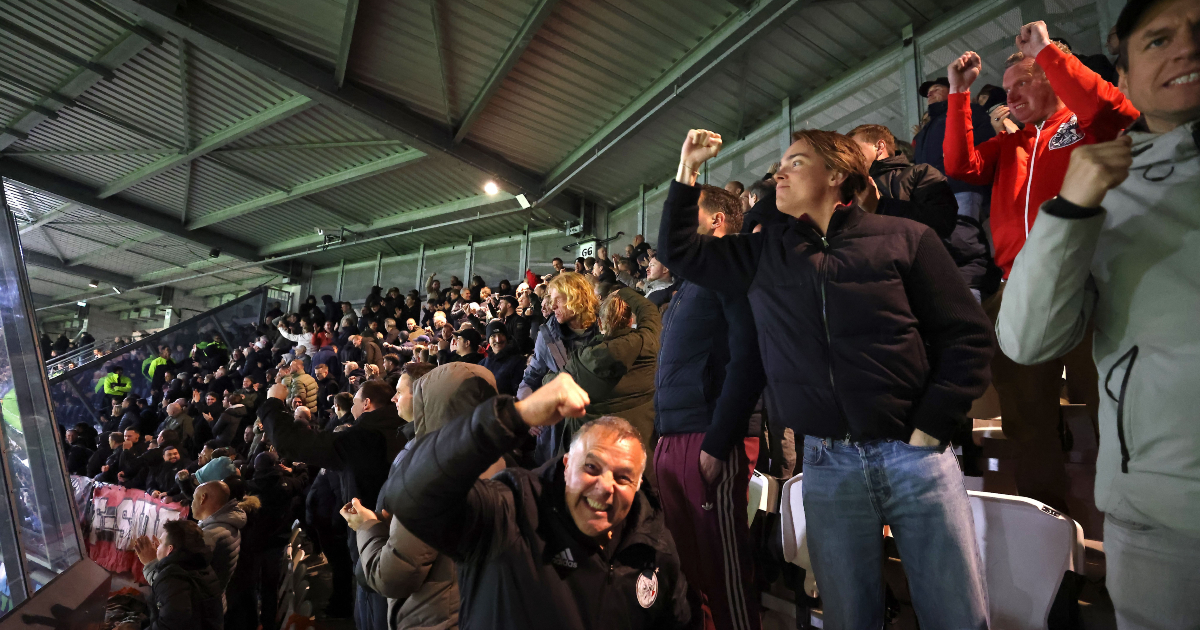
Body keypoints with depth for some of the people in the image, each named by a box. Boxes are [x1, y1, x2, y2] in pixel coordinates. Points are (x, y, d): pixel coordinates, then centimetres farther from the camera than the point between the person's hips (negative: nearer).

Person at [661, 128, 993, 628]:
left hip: (914, 455, -2)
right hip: (827, 465, 2)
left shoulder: (903, 238, 0)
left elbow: (967, 334, 0)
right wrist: (688, 169, 9)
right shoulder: (763, 254, 10)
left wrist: (930, 428, -7)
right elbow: (682, 249, 14)